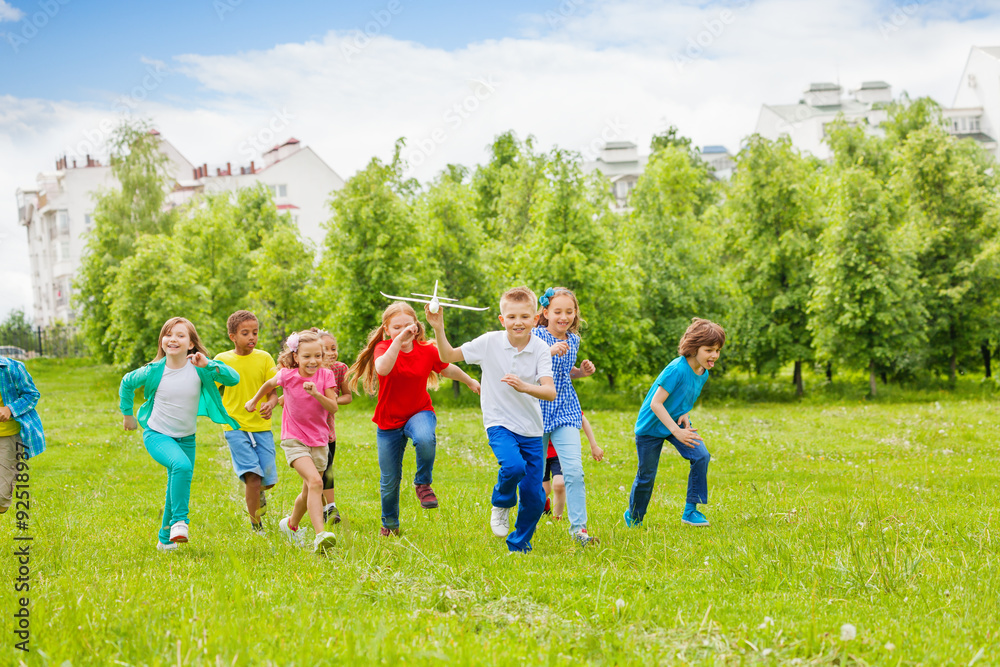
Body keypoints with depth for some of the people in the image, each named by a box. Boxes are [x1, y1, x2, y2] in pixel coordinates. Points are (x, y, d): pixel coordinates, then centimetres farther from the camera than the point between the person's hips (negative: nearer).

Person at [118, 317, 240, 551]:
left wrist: (209, 365, -35)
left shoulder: (199, 368, -12)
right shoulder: (154, 371, -12)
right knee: (181, 465, -33)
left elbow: (234, 379, -22)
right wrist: (127, 414, 14)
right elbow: (127, 383, 7)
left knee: (178, 486, 12)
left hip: (186, 438, 3)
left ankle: (165, 538, 33)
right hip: (157, 435, -3)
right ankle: (179, 521, -24)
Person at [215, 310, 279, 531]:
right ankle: (256, 526, -3)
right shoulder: (222, 360, 1)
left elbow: (273, 391, 1)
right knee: (252, 475, -16)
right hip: (235, 426, -2)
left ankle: (258, 492, 39)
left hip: (261, 425, 2)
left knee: (268, 480, 0)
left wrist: (270, 404, -20)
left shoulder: (264, 358, 2)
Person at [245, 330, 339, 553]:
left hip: (319, 440, 4)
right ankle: (320, 536, -35)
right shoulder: (287, 376, -11)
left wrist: (316, 394, -32)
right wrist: (254, 400, 26)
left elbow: (333, 408, -15)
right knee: (315, 481, -26)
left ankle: (291, 525, 45)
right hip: (294, 439, -4)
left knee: (309, 493, 16)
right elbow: (270, 384, 12)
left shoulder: (326, 376, -8)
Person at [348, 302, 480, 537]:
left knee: (425, 439, -38)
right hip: (389, 421, 0)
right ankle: (390, 524, 36)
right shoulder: (383, 348, -14)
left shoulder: (427, 350, -7)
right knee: (389, 480, 8)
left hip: (419, 413, 0)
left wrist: (470, 382, 29)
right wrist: (399, 339, -47)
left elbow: (448, 369, 14)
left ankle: (423, 483, -11)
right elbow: (383, 368, -40)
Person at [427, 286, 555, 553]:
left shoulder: (540, 349, -8)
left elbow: (550, 392, -18)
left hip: (531, 430, 2)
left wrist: (524, 387, -37)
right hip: (500, 423, -2)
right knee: (514, 466, -32)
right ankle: (501, 504, 2)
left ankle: (519, 545, 26)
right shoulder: (490, 343, -7)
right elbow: (449, 356, 0)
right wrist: (439, 329, -16)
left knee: (534, 497, 0)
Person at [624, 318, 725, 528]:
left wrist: (684, 415, -8)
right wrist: (676, 431, -35)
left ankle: (690, 511, -10)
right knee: (646, 476, 6)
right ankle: (633, 517, 32)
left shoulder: (704, 373, -5)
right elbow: (655, 404, -30)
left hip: (676, 422, 6)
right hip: (651, 426, -6)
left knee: (701, 456, -17)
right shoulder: (677, 370, -30)